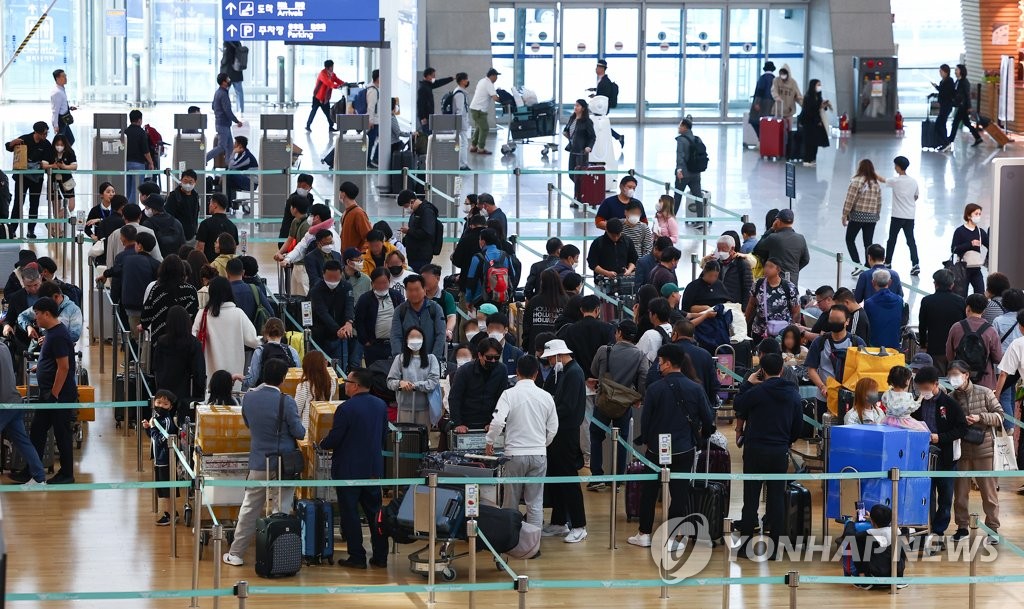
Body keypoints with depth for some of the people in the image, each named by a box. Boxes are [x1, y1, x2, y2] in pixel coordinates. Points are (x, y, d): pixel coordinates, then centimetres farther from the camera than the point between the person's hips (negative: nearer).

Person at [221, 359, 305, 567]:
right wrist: (302, 432, 11)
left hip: (258, 462, 3)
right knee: (283, 509, 7)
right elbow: (299, 432, -12)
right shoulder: (286, 402, -17)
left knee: (250, 509, 11)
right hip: (284, 462, -3)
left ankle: (235, 554, 13)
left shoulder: (248, 398, -5)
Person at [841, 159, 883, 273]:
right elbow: (879, 203, 10)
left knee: (850, 240, 9)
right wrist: (876, 215, 20)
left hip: (857, 215, -5)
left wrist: (845, 215, -7)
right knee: (868, 243, 11)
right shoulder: (876, 184, 7)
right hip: (872, 217, 5)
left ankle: (858, 265, -4)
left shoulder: (857, 181, -11)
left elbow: (850, 200, -13)